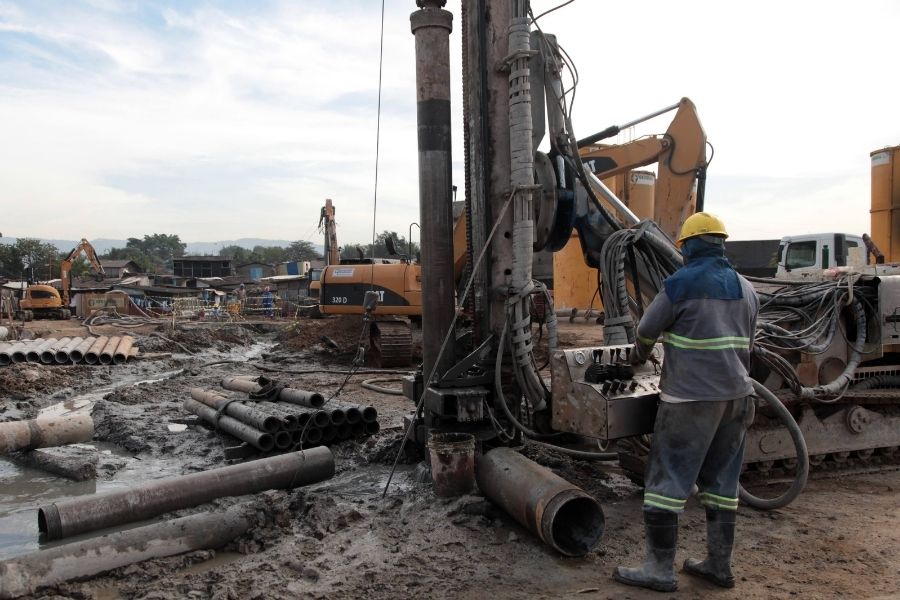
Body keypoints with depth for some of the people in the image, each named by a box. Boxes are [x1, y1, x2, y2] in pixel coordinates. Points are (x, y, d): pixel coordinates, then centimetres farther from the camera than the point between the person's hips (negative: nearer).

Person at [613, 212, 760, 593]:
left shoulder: (682, 283, -11)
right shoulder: (745, 289, 11)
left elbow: (647, 330, -2)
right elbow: (747, 343, 19)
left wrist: (639, 356, 19)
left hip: (691, 399, -7)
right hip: (736, 397, 8)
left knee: (667, 480, -1)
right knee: (721, 482, 15)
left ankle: (660, 569, 4)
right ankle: (719, 564, 23)